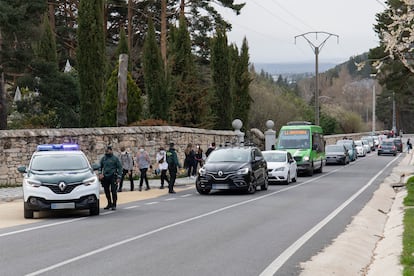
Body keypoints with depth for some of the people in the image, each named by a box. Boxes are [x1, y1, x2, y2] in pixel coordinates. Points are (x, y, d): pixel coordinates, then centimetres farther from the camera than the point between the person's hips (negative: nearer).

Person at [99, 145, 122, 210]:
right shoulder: (103, 158, 10)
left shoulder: (115, 158, -1)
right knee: (106, 191, 10)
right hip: (105, 177, 4)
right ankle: (109, 204, 25)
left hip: (113, 177, -4)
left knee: (113, 191, -7)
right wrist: (100, 173, 0)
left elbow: (120, 167, -1)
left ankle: (114, 205, 1)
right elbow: (100, 166, 18)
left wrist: (119, 177, -7)